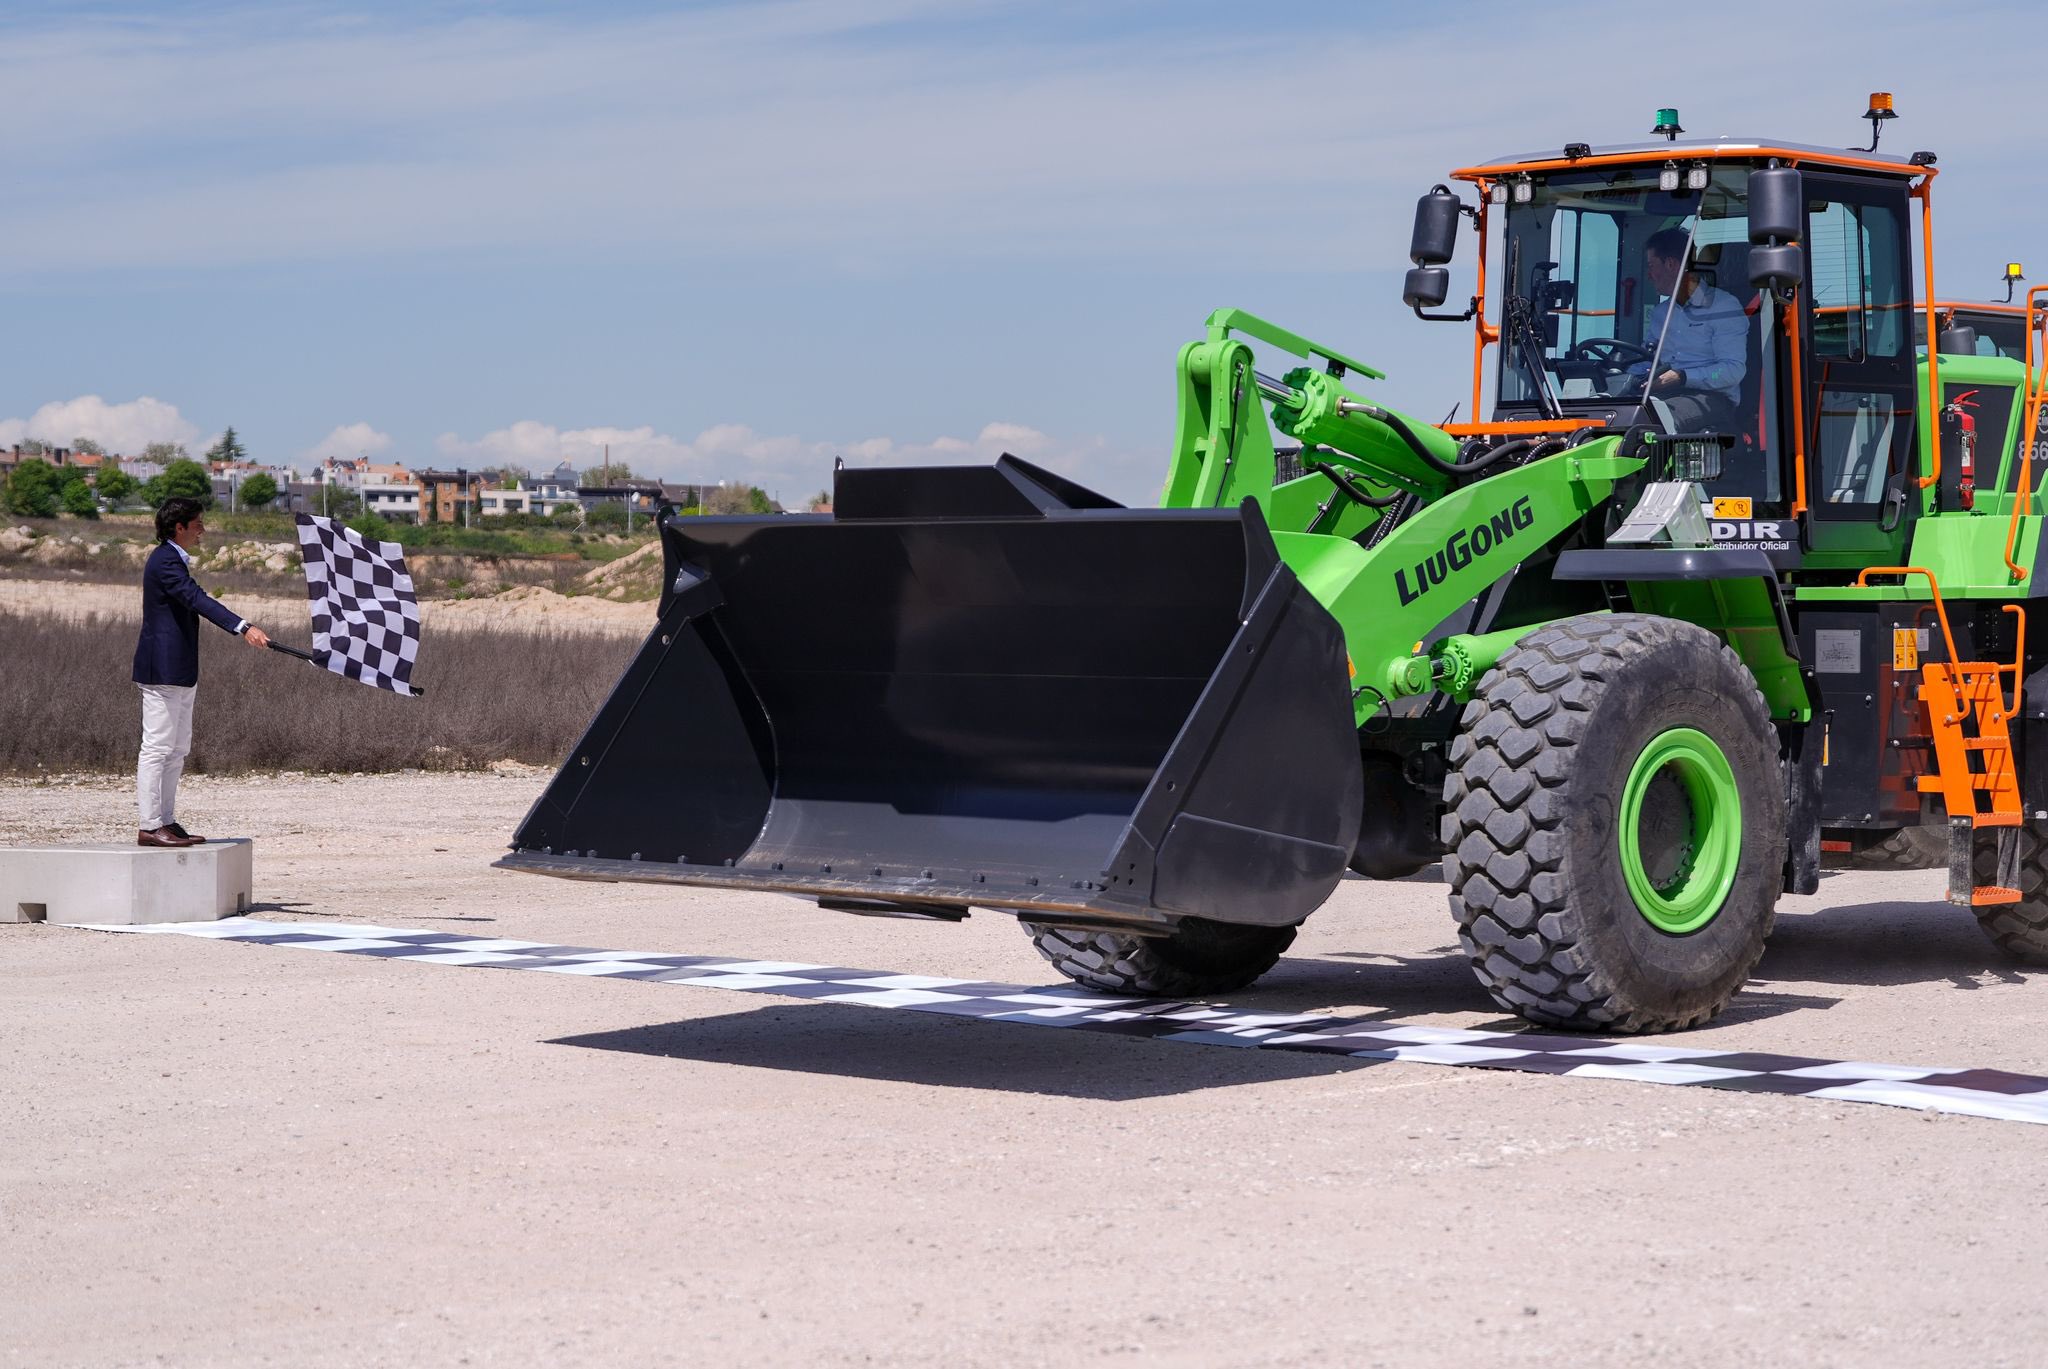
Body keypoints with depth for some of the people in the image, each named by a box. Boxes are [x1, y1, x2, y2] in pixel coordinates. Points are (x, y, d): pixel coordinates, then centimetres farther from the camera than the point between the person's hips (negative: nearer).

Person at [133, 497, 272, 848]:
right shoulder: (165, 561, -16)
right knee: (157, 747, -8)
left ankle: (165, 821, 18)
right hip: (163, 670, -11)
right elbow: (197, 599, -29)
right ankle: (148, 826, -6)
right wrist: (243, 628, -39)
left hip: (180, 671, 11)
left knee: (177, 750, 13)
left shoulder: (173, 559, 18)